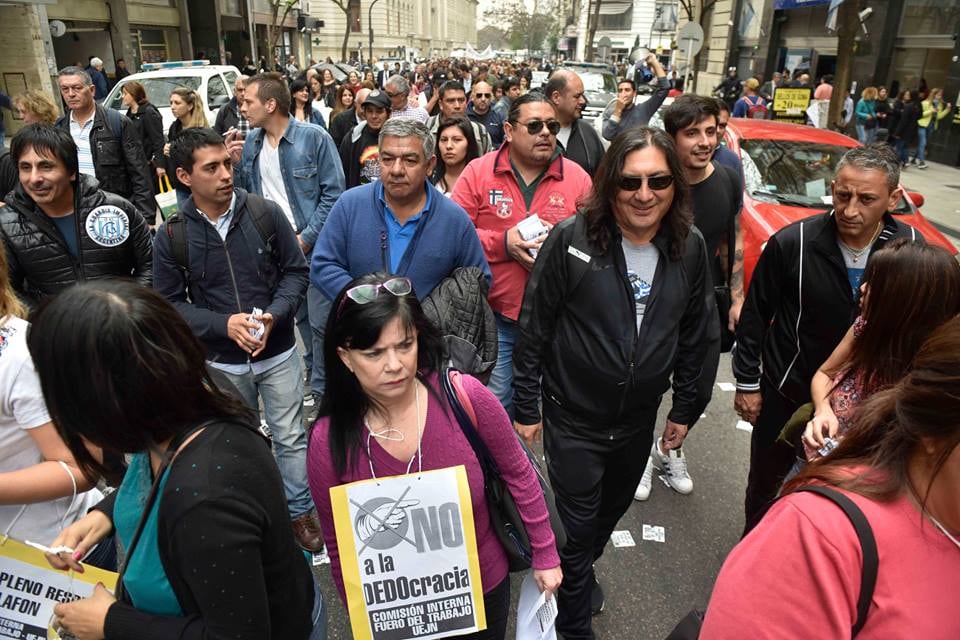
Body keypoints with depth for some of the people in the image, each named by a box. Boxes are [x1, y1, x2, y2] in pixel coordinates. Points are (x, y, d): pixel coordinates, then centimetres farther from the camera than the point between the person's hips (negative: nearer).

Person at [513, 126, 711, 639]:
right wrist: (526, 408, -9)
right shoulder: (571, 240, -19)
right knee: (577, 526, 9)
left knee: (610, 514, 25)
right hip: (573, 419, -4)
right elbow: (533, 329, -13)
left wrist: (684, 409, 10)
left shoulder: (690, 249, -6)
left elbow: (693, 336, 6)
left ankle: (581, 573, 56)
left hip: (638, 421, 5)